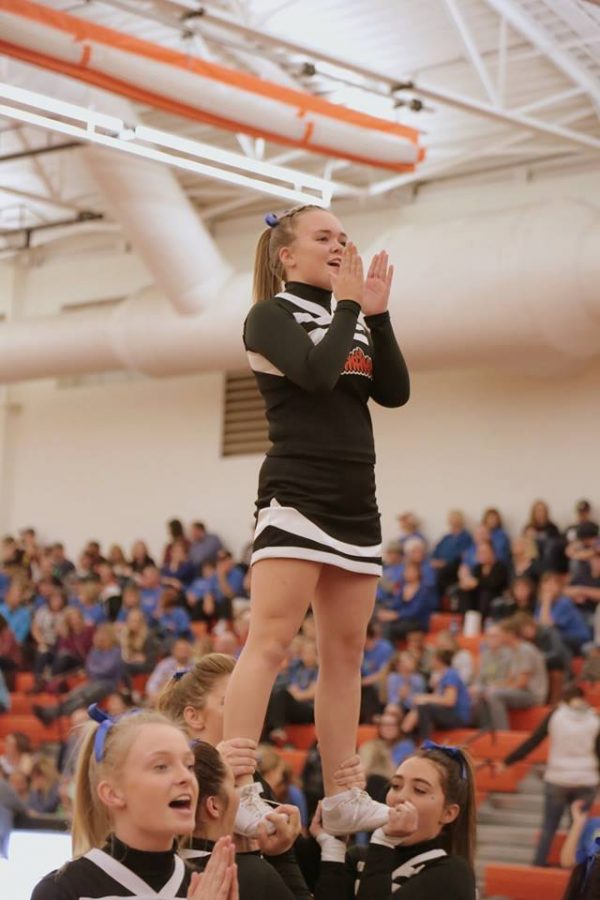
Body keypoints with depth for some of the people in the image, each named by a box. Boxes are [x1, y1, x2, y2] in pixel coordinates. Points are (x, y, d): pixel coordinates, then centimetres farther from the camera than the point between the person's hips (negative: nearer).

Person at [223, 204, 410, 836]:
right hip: (296, 496, -7)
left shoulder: (351, 320, 18)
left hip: (355, 504, 7)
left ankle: (342, 799, 9)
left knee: (345, 652, 6)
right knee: (270, 641, -15)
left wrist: (376, 314, -1)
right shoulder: (271, 316, -1)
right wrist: (350, 306, -8)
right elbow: (317, 375, -19)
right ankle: (235, 795, -20)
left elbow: (394, 392, 6)